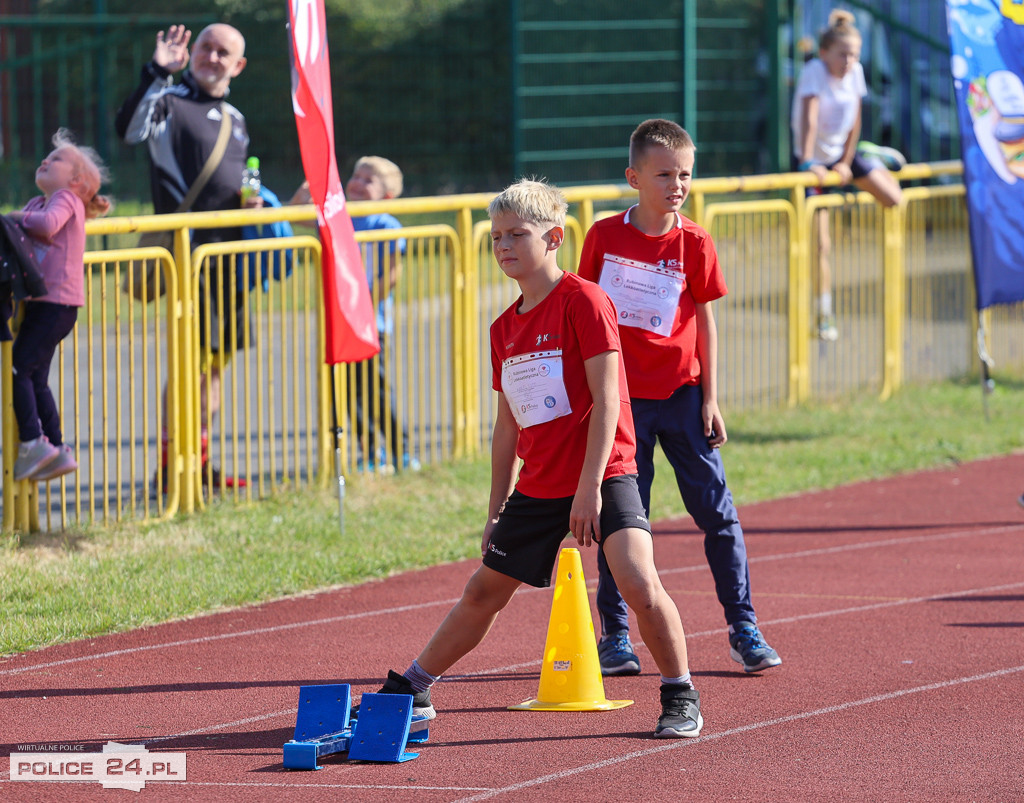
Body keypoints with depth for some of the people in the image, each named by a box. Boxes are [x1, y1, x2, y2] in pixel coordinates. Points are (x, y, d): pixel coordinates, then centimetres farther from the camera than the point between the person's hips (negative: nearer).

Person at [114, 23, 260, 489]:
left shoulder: (234, 119, 19)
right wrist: (156, 74, -30)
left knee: (217, 357, 8)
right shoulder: (169, 101, -4)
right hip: (188, 250, -7)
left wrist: (251, 200, 6)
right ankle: (170, 464, -7)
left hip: (229, 250, 7)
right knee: (192, 356, -11)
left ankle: (199, 460, 15)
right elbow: (129, 130, -25)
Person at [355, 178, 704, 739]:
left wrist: (589, 488, -20)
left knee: (638, 581, -23)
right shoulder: (505, 329, 11)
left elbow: (606, 399, -16)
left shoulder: (584, 302, -11)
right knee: (483, 592, 15)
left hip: (603, 476, -7)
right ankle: (412, 688, 27)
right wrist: (497, 509, 15)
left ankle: (680, 697, -7)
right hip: (537, 486, 7)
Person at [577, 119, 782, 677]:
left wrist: (711, 399, 0)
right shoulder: (605, 237, -2)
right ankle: (614, 635, 11)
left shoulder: (694, 244, -2)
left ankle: (743, 629, 9)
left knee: (716, 509, 1)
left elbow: (705, 322, 3)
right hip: (621, 397, 0)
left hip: (681, 395, 1)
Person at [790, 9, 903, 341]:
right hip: (813, 160, -5)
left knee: (893, 199, -5)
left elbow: (854, 122, -1)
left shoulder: (855, 72, -7)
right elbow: (809, 118, -33)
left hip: (841, 155, 5)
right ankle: (824, 316, 1)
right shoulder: (814, 71, -22)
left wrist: (847, 163, -5)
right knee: (820, 243, -7)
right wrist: (807, 162, -42)